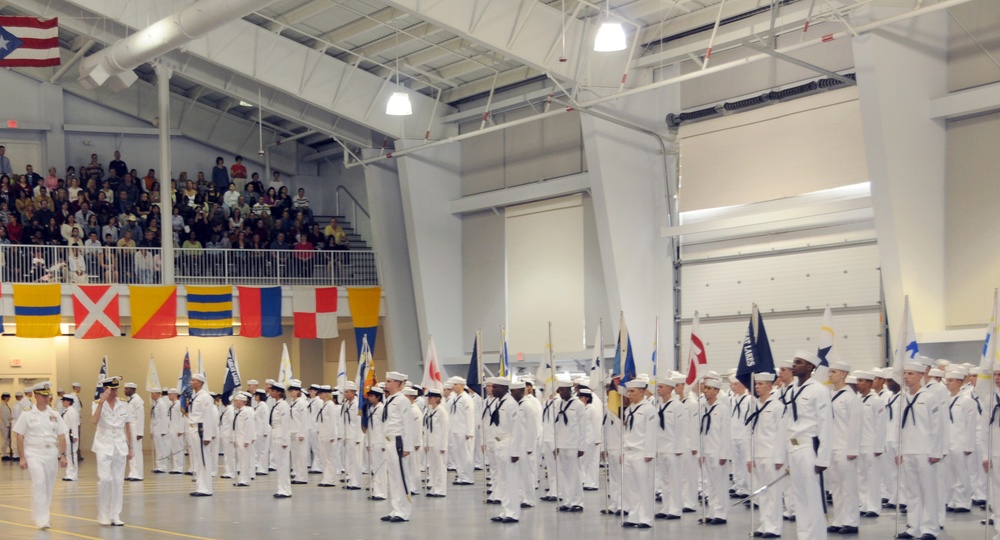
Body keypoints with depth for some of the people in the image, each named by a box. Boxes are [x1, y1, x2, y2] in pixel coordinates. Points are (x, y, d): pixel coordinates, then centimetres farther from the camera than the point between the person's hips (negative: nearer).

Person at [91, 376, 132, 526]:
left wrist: (130, 448, 12)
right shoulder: (99, 405, -3)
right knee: (104, 479, -12)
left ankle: (115, 516, 10)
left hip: (120, 447, 3)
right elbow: (94, 421, -24)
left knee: (118, 481, 3)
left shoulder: (124, 407, 5)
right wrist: (101, 402, -27)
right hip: (104, 446, -3)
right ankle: (103, 515, 2)